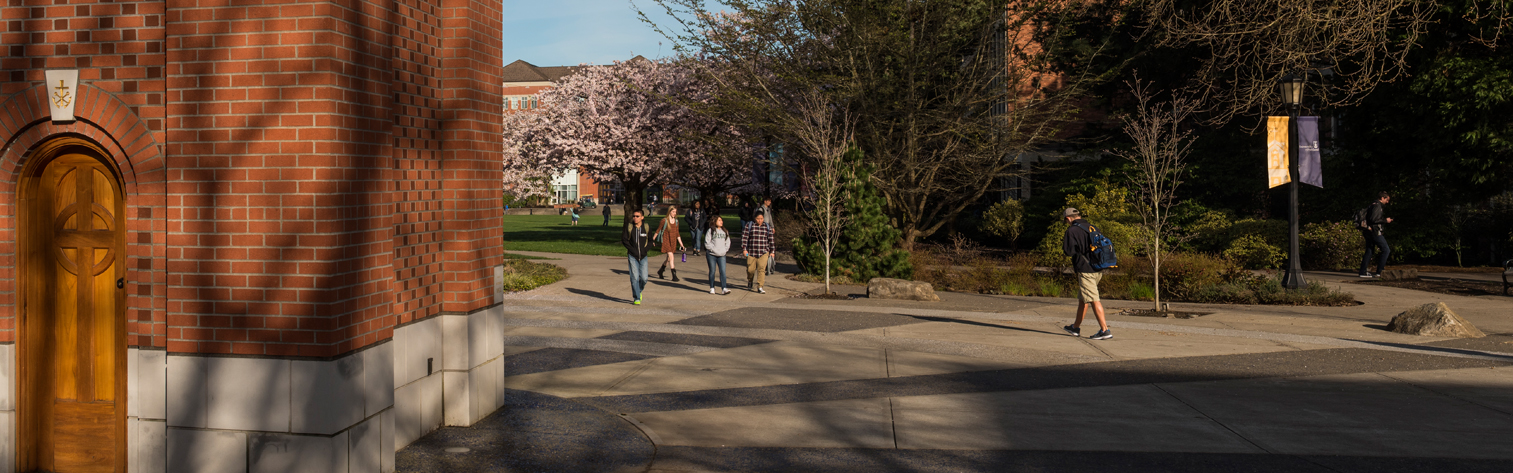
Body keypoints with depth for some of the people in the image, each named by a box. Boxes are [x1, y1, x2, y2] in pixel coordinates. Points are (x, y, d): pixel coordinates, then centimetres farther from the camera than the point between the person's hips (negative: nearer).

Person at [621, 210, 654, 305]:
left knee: (644, 278, -3)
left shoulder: (646, 227, 2)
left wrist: (645, 249, -5)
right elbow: (624, 239, 2)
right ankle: (636, 298, 1)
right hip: (632, 256, -1)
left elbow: (650, 240, 10)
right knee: (634, 277, -7)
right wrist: (632, 249, -7)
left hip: (643, 256, 1)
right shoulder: (629, 227, 0)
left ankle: (639, 291, 28)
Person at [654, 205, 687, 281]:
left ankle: (660, 271, 37)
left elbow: (677, 233, 13)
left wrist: (681, 243, 10)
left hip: (673, 241, 6)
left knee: (669, 258, 14)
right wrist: (653, 240, 6)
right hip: (666, 240, -6)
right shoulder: (664, 221, -7)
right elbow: (658, 230, 3)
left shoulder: (676, 221, 8)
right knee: (671, 256, -17)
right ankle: (674, 276, -18)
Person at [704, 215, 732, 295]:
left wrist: (724, 250, -1)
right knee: (712, 271, 6)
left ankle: (724, 289, -13)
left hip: (722, 255, 3)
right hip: (711, 255, -3)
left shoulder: (724, 231, 11)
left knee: (723, 271, -7)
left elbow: (728, 242, 15)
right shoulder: (710, 231, -2)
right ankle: (712, 288, 16)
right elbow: (707, 243, -7)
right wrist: (715, 250, -12)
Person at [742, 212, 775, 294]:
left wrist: (772, 251, 13)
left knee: (761, 269, -10)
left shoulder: (767, 227, 8)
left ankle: (760, 287, -10)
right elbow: (744, 237, -2)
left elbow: (770, 239, 13)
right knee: (750, 269, 4)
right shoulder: (749, 226, 1)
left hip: (763, 253, 1)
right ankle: (750, 282, 34)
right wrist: (744, 249, -8)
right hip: (751, 252, -1)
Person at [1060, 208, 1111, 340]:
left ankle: (1105, 330, -12)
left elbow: (1069, 251, -13)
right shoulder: (1091, 228, 14)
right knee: (1082, 298, 18)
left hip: (1086, 271, -9)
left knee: (1094, 300, -9)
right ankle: (1076, 327, 28)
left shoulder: (1072, 231, -9)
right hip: (1097, 270, 9)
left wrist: (1064, 243, 6)